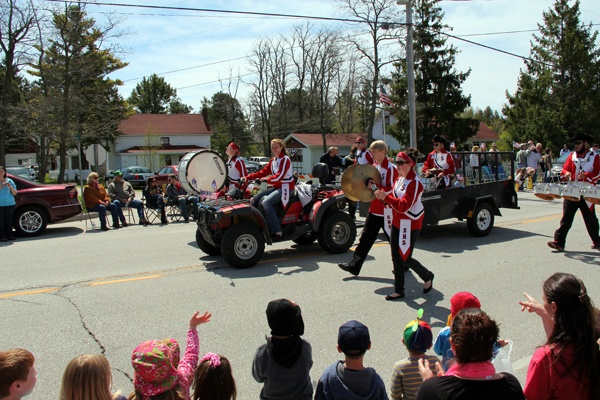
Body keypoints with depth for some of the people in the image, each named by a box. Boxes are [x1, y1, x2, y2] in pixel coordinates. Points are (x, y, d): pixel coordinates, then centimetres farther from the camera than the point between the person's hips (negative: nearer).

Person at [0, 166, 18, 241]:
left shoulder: (9, 181, 10)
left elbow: (15, 193, 8)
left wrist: (10, 186, -8)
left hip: (10, 204, 2)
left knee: (9, 220, 2)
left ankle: (9, 235, 10)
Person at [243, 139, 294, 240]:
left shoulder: (285, 159, -7)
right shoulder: (273, 160, 17)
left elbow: (280, 176, -20)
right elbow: (263, 172, 10)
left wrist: (267, 179, -28)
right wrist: (248, 177, 1)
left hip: (285, 188, -8)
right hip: (276, 187, 8)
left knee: (266, 202, -30)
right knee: (255, 199, -4)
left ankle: (277, 232, -31)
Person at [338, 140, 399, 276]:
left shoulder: (391, 168, -15)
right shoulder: (374, 166, 11)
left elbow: (392, 189, -21)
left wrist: (375, 188, -28)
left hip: (387, 211, -8)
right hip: (374, 209, 8)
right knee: (366, 237, 7)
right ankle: (354, 265, 9)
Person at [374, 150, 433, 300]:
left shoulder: (414, 183, -19)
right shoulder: (399, 180, 9)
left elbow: (404, 205, -27)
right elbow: (394, 198, 11)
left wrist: (386, 197, -29)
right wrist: (383, 196, -9)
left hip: (410, 225, -8)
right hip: (397, 223, 9)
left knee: (405, 258, -2)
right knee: (396, 257, 9)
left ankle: (427, 277, 25)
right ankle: (399, 291, 19)